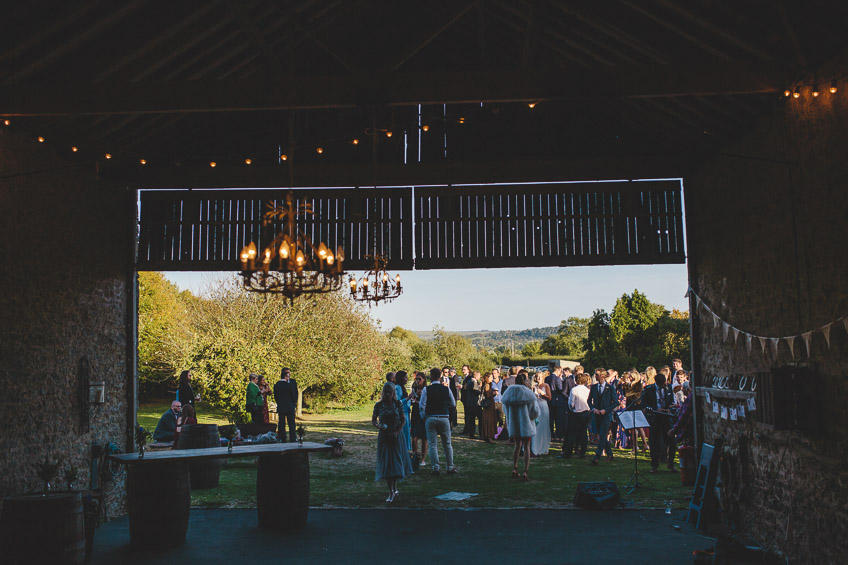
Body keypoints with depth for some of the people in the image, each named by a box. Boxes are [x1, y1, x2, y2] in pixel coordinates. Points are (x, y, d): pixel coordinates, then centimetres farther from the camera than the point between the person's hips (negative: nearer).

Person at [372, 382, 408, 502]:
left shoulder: (398, 404, -1)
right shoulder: (378, 405, -1)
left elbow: (403, 420, 3)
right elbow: (373, 420, 6)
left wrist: (397, 431, -11)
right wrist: (378, 426, -15)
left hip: (396, 436, 0)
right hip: (383, 436, 0)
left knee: (396, 461, -1)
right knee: (386, 463, -3)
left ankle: (394, 487, 18)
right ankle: (391, 491, 1)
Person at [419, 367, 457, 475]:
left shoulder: (426, 390, -7)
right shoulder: (446, 389, -1)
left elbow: (421, 406, -6)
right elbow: (453, 404, 8)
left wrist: (424, 414, 12)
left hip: (430, 418, -2)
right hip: (444, 418, 2)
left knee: (432, 444, 6)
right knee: (447, 444, 13)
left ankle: (435, 468, 3)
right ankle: (450, 467, 17)